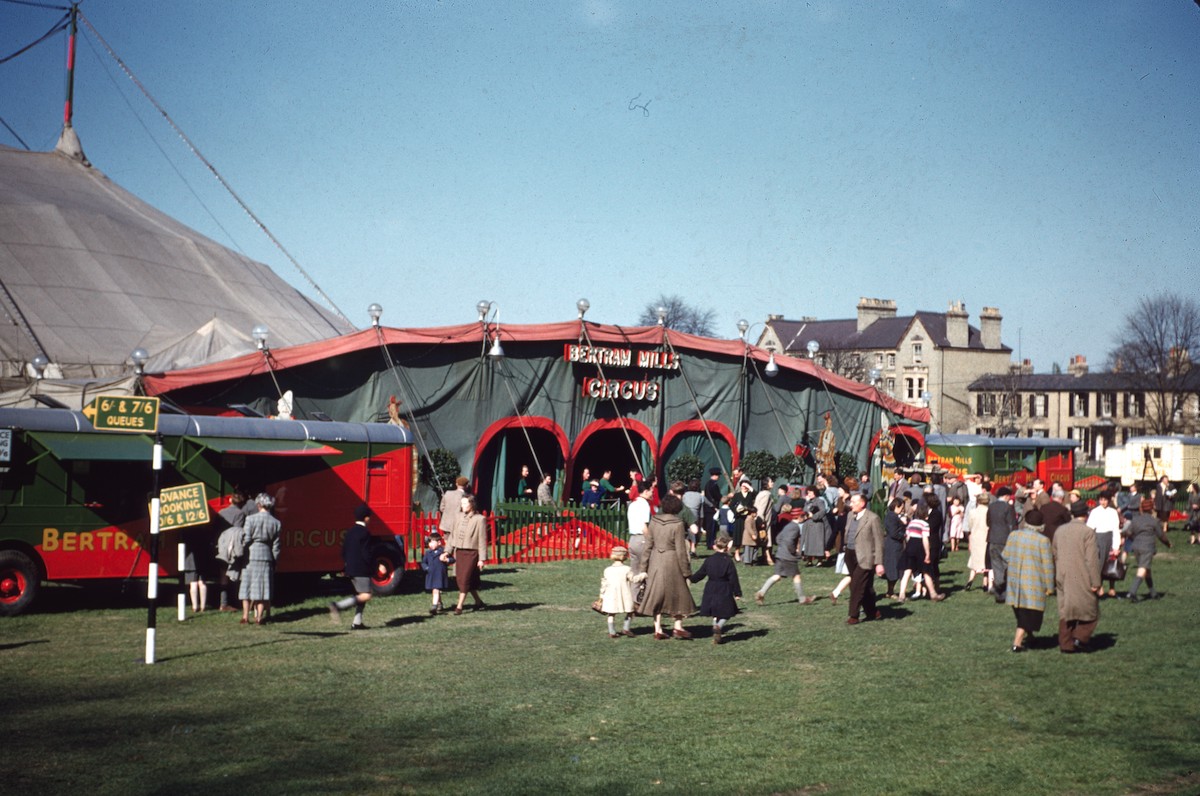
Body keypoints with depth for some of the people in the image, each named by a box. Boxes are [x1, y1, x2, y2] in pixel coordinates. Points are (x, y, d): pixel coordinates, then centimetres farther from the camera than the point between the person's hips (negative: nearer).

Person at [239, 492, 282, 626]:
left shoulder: (250, 519, -7)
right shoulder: (275, 522, 2)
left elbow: (246, 539, -8)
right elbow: (276, 545, 4)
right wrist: (274, 560, 13)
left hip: (251, 554, -2)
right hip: (266, 556, 2)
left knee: (247, 585, 6)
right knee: (263, 587, 6)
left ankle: (245, 616, 5)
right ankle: (259, 617, 5)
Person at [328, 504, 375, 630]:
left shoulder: (350, 532, 12)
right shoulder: (365, 533, -14)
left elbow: (344, 551, 16)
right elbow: (366, 554, -18)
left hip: (350, 569, 9)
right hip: (361, 569, -9)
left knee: (361, 595, 16)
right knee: (365, 596, -11)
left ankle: (357, 622, 10)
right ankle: (338, 605, -22)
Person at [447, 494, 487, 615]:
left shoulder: (479, 519, -9)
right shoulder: (460, 516, 8)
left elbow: (482, 540, -10)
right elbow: (453, 535, 14)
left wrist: (481, 559, -12)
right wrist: (448, 551, 9)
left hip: (471, 552, -7)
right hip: (459, 551, 7)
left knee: (465, 579, -9)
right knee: (459, 579, 10)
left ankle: (459, 607, -3)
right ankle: (479, 602, 25)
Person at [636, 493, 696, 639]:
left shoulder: (653, 521, 0)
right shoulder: (677, 524, -13)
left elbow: (648, 546, 4)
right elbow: (680, 550, -11)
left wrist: (644, 567, 10)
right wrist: (686, 570, -3)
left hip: (655, 562, 4)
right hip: (671, 562, -4)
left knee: (657, 594, 11)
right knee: (677, 593, 13)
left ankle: (658, 629, 10)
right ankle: (678, 626, 14)